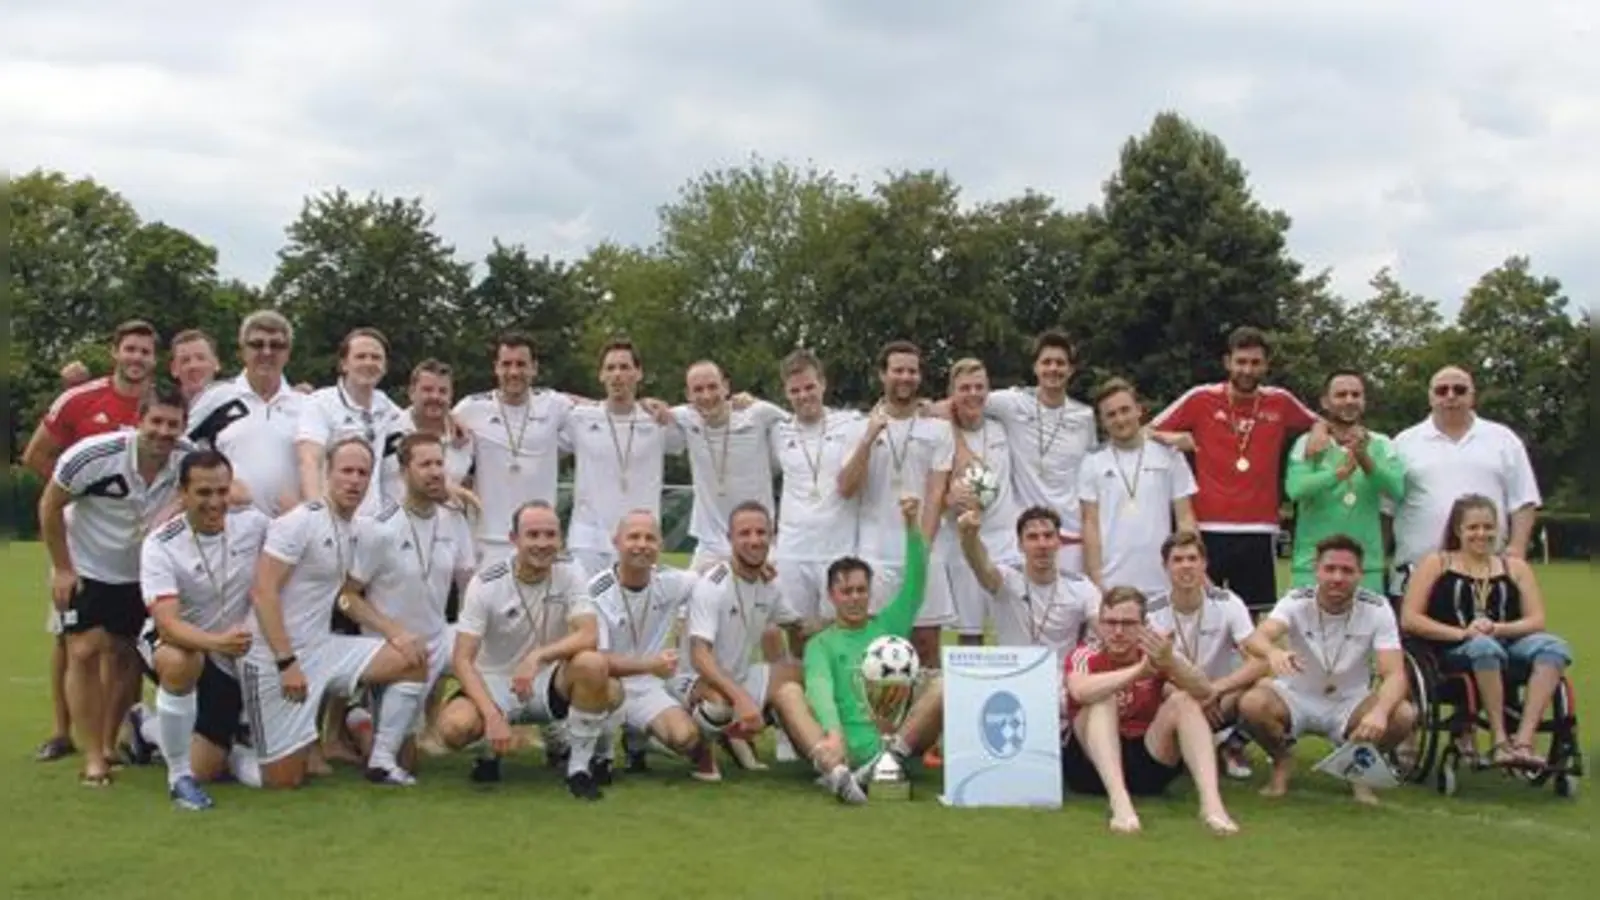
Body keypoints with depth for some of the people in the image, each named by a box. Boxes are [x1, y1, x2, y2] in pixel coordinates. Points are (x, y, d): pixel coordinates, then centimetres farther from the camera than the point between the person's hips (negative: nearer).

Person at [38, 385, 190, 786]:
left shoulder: (187, 460, -20)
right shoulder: (94, 455, -27)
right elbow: (50, 505, -13)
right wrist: (61, 568, -10)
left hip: (139, 574, 3)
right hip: (85, 569, -3)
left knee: (126, 656, 9)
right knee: (85, 652, -10)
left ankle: (110, 745, 25)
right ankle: (93, 758, -4)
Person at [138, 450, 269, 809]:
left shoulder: (253, 523, -13)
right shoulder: (160, 546, -22)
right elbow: (167, 624, -33)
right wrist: (217, 642, -53)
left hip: (241, 660, 3)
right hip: (185, 648, -3)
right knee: (179, 661, -40)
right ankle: (179, 775, -20)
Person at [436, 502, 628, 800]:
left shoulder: (570, 574, -7)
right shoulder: (486, 583, -13)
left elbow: (589, 637, -21)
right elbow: (462, 659, -17)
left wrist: (537, 657, -37)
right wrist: (492, 716, -31)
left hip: (549, 684, 1)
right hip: (495, 685, -1)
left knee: (593, 664, -31)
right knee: (454, 726, -32)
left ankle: (579, 767, -12)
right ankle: (493, 748, 6)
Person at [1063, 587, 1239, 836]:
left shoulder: (1154, 653, -2)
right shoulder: (1086, 656, -8)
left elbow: (1205, 692, -19)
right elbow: (1080, 691, -34)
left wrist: (1170, 662, -40)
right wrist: (1138, 671, -42)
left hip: (1148, 761, 2)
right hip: (1093, 763, -2)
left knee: (1184, 700, -18)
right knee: (1103, 700, -27)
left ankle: (1211, 802, -33)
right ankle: (1119, 801, -44)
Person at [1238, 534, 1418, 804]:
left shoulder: (1377, 608, -15)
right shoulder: (1296, 602, -17)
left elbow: (1394, 674, -23)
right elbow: (1255, 638, -37)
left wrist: (1380, 712, -46)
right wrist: (1272, 651, -63)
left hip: (1350, 703, 1)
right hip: (1297, 698, -1)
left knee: (1403, 715, -29)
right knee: (1251, 704, -32)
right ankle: (1281, 761, 2)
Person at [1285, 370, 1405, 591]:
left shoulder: (1381, 445, 7)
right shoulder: (1308, 443, 1)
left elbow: (1397, 489, -10)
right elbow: (1295, 488, -17)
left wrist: (1365, 459, -25)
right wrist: (1341, 472, -30)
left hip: (1367, 567, 2)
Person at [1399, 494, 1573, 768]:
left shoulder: (1515, 567, 19)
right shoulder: (1436, 564, 11)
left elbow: (1537, 621, 9)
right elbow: (1409, 620, 0)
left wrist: (1500, 629, -12)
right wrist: (1461, 632, -13)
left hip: (1508, 645, 3)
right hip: (1454, 653, -3)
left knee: (1554, 647, -28)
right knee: (1484, 647, -38)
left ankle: (1523, 739, -36)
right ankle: (1499, 741, -31)